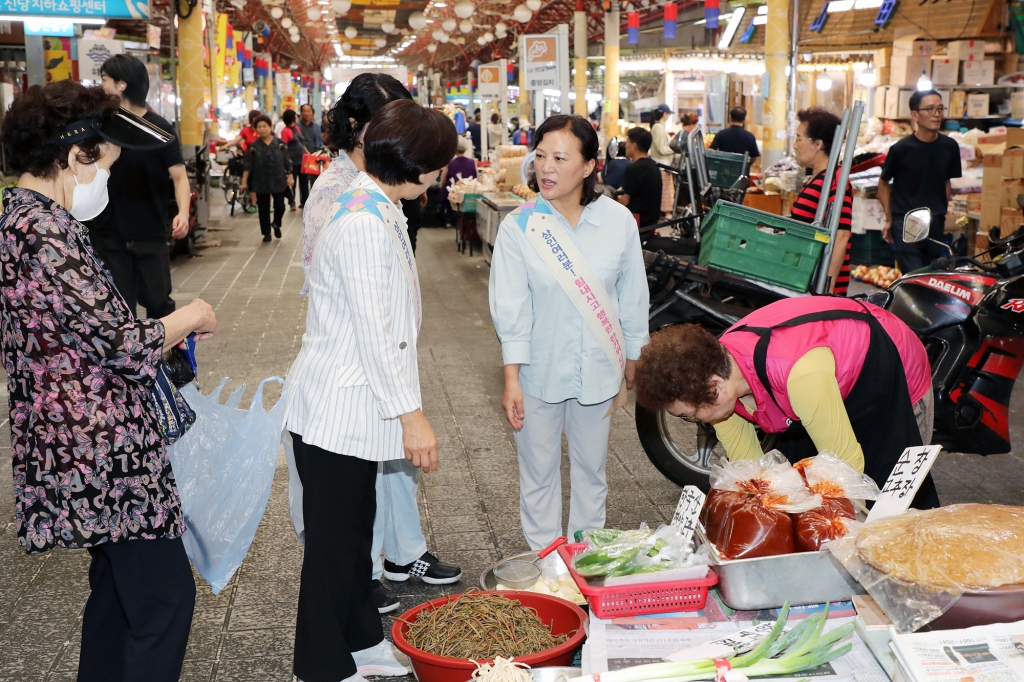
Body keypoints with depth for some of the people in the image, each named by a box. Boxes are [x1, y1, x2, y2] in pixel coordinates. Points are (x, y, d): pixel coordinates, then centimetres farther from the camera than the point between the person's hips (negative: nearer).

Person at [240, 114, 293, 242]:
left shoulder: (280, 144, -1)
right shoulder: (254, 147, -1)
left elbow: (287, 162, 2)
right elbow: (248, 166, -1)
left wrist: (290, 176, -5)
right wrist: (244, 182, -5)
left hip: (278, 181, 0)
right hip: (261, 182, 0)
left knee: (280, 206, 1)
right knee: (263, 209, 6)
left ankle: (276, 224, 31)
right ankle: (266, 233, 19)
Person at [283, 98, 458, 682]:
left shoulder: (379, 211, 10)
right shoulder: (363, 224, -23)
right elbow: (373, 331, -24)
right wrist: (411, 414, -21)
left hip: (356, 408, 10)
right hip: (336, 412, -10)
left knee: (357, 528, 21)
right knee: (334, 540, 4)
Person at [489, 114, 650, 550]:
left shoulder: (618, 221, -8)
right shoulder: (518, 227, -12)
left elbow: (633, 297, 3)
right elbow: (510, 308, -10)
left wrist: (633, 362, 10)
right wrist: (511, 380, -12)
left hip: (597, 369, 2)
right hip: (540, 371, -1)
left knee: (591, 469, 17)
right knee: (539, 473, 12)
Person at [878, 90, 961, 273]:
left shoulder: (950, 147, 2)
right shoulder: (901, 149, -9)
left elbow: (946, 182, 15)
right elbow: (883, 183, 3)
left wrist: (943, 213, 12)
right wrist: (889, 219, 1)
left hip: (935, 224, 5)